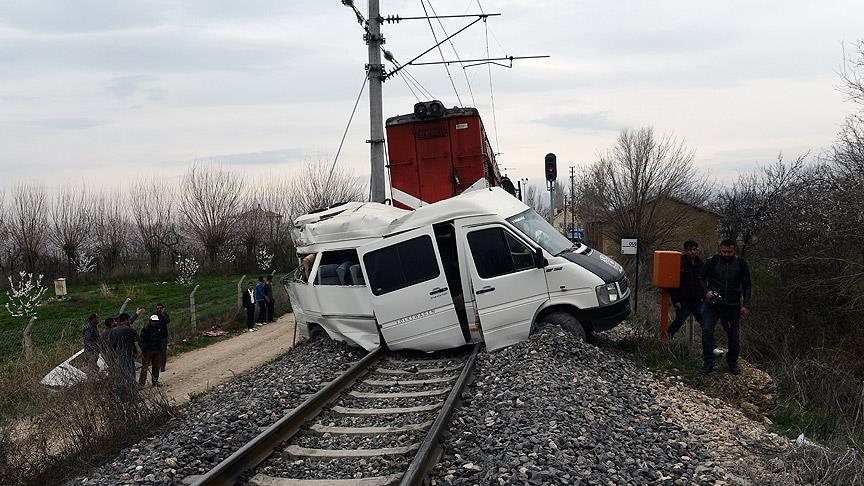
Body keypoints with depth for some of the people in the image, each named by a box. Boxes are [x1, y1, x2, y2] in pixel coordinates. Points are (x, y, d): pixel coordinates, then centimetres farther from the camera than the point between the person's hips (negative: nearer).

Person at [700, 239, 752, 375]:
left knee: (734, 335, 8)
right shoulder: (713, 261, -3)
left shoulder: (740, 263, 1)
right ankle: (708, 363, -7)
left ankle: (733, 363, 28)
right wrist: (706, 291, -12)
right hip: (713, 303, -1)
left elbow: (746, 286, 7)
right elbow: (702, 279, 7)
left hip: (732, 306, 1)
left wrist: (746, 305, 0)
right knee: (706, 331, -15)